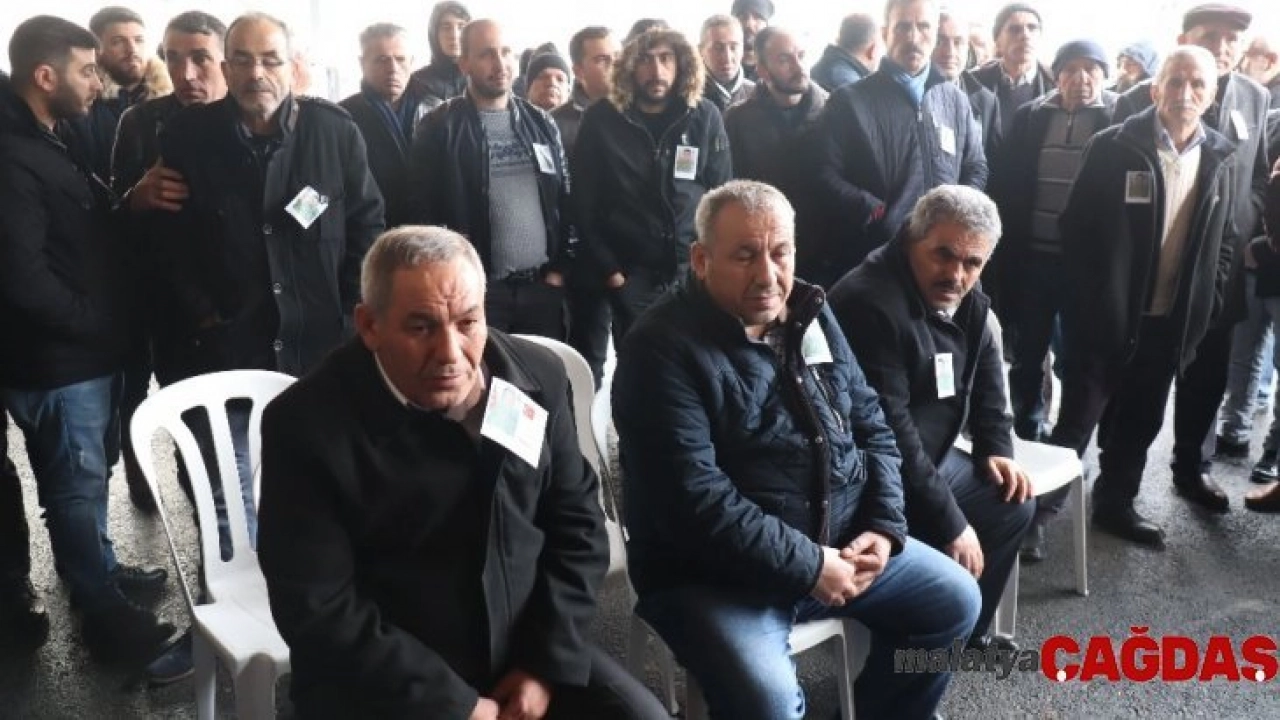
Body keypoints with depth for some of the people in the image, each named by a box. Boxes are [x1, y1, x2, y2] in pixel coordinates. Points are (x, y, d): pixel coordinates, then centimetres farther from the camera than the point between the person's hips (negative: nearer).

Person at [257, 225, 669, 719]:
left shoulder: (535, 377, -4)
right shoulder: (308, 423, -15)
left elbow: (577, 523, 3)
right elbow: (319, 608, -15)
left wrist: (546, 663, -6)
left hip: (525, 656, 3)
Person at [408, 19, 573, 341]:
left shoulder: (541, 123, 13)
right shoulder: (440, 128, -1)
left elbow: (565, 199, 13)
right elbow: (423, 211, -3)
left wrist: (559, 267, 5)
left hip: (543, 285, 4)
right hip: (477, 288, -4)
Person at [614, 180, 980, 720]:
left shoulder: (812, 318, 7)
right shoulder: (663, 350, -17)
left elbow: (872, 427, 12)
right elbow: (694, 500, -24)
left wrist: (884, 526, -4)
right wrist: (807, 566, -21)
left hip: (843, 543, 7)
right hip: (714, 575, -7)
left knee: (956, 601, 11)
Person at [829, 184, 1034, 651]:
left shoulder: (966, 299, 3)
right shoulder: (869, 303, -28)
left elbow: (986, 378, 20)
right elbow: (889, 433, -30)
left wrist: (996, 449, 4)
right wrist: (950, 524, -25)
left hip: (934, 456, 10)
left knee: (1014, 504, 12)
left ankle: (966, 628, 27)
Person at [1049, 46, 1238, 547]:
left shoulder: (1219, 160, 5)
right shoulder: (1113, 147, -9)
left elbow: (1224, 242, 12)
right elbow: (1075, 226, -7)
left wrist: (1206, 308, 4)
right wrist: (1088, 301, -9)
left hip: (1171, 321, 5)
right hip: (1106, 316, -4)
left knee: (1140, 423, 16)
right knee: (1077, 421, 3)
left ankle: (1115, 503, 33)